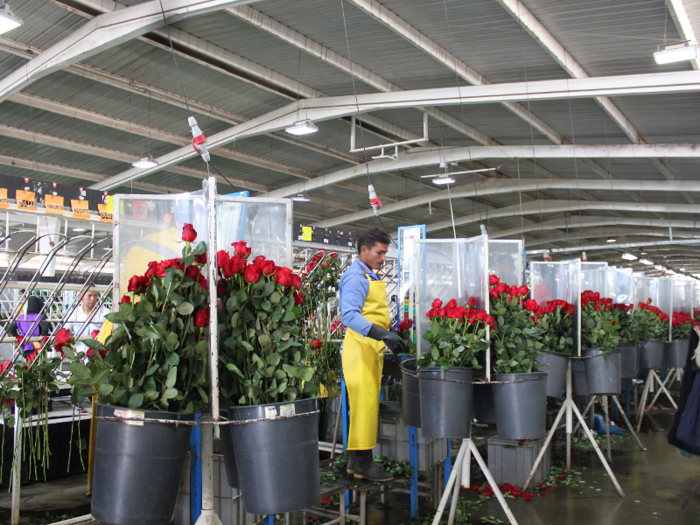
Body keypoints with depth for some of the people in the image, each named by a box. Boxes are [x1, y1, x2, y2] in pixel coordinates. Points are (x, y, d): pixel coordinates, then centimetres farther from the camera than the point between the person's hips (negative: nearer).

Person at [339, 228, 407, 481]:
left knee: (369, 402, 12)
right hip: (360, 346, -10)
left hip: (374, 347, 10)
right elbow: (350, 315, -25)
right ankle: (362, 463, -2)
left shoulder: (373, 277, 19)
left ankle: (356, 460, 19)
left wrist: (390, 337, 22)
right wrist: (382, 334, -33)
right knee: (364, 402, -8)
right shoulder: (355, 277, -12)